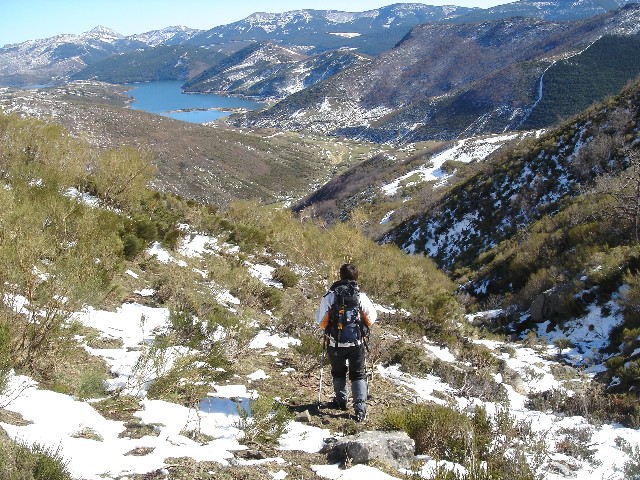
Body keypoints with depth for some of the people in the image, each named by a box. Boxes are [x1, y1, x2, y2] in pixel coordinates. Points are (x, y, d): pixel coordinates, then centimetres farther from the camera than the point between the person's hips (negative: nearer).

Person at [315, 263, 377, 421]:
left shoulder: (329, 296, -12)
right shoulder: (361, 296, -12)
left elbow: (321, 322, -6)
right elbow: (371, 320, -2)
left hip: (335, 344, 0)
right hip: (357, 344, 0)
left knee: (338, 372, 25)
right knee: (358, 375, 14)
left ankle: (341, 401, 38)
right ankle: (360, 409, 5)